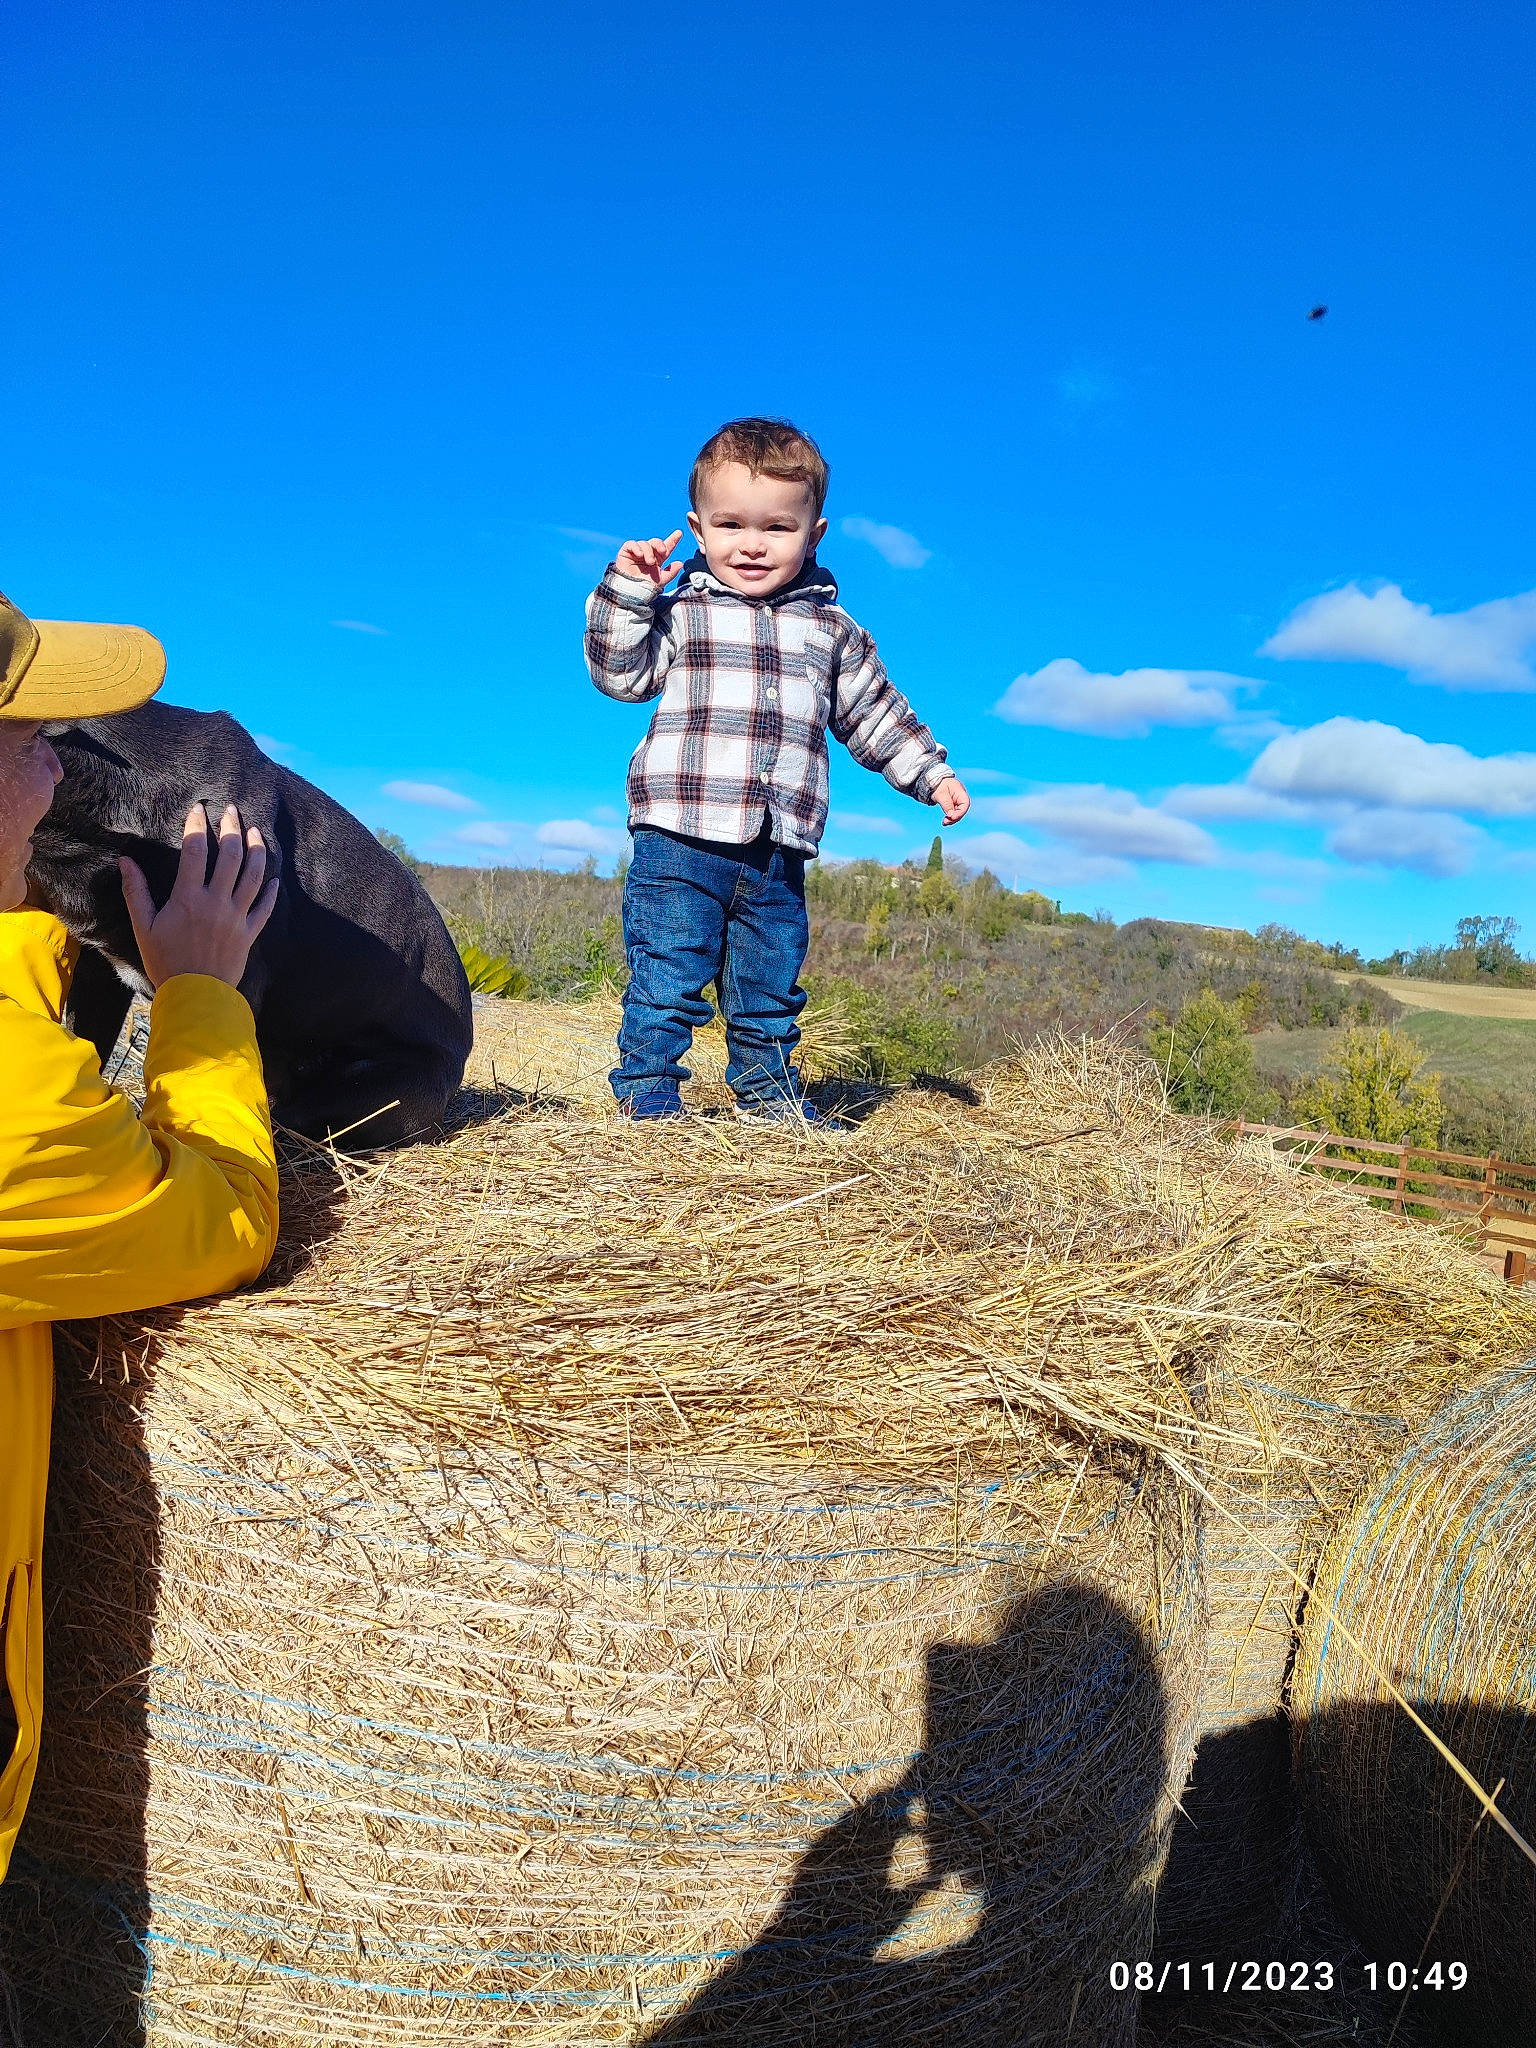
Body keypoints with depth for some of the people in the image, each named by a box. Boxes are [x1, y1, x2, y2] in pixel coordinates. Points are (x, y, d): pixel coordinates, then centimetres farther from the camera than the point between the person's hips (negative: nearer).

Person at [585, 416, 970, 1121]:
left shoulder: (832, 629, 13)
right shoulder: (680, 611, 5)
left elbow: (874, 712, 21)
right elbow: (621, 673, -4)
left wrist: (931, 773, 19)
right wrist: (628, 588, -12)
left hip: (778, 852, 3)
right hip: (681, 840, -3)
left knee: (772, 985, 14)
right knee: (666, 978, -3)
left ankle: (768, 1089, 30)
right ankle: (647, 1089, 11)